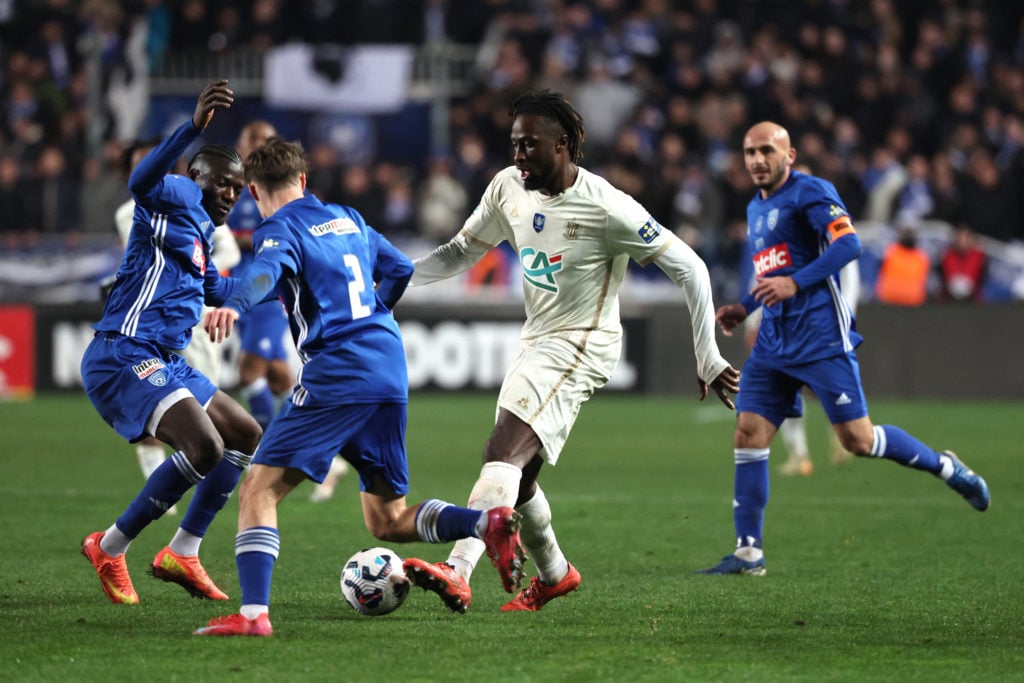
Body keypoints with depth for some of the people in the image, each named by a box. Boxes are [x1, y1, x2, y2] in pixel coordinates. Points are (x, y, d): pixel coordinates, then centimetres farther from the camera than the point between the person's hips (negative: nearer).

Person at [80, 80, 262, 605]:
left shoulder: (198, 234, 24)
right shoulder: (177, 197, -5)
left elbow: (218, 290, 44)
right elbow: (143, 181, -32)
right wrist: (195, 126, -45)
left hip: (164, 364, 11)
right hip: (125, 357, -11)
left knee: (247, 438, 15)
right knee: (205, 447, -25)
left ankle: (182, 553, 16)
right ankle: (110, 548, -12)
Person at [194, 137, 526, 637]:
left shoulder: (280, 229, -1)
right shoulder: (347, 219, 21)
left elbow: (267, 271, -24)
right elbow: (400, 269, 30)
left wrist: (234, 306, -43)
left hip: (336, 375, -7)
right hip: (391, 368, 7)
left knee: (259, 491, -8)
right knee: (388, 521, 14)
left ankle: (253, 613, -23)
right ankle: (488, 523, -7)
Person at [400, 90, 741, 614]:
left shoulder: (607, 209, -19)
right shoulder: (508, 187, 0)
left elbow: (689, 269, -13)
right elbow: (461, 252, 15)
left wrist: (708, 360, -13)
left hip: (581, 346, -8)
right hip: (535, 342, 8)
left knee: (502, 454, -25)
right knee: (515, 476, 13)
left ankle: (457, 572, -38)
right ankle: (553, 574, 38)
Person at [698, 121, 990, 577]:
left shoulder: (811, 192, -7)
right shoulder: (756, 208, 19)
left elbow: (849, 244, -20)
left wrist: (794, 283, -26)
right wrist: (743, 309, 17)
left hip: (820, 337, -8)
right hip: (773, 340, 8)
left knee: (858, 439, -8)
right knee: (748, 434, -3)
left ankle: (946, 467, 14)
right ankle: (748, 552, -1)